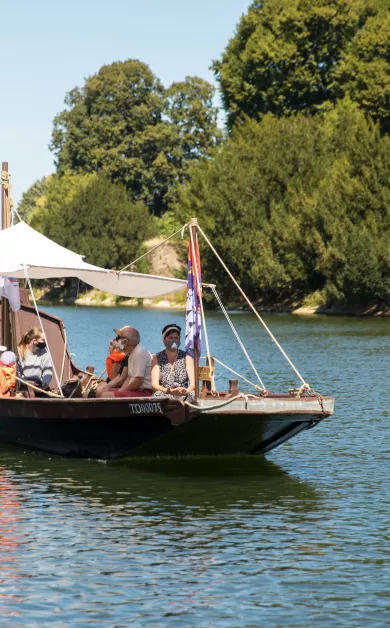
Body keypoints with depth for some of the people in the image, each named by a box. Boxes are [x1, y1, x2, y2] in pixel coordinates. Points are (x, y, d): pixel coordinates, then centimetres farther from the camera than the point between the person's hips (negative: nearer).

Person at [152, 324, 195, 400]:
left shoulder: (186, 357, 12)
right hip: (164, 395, 0)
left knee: (192, 395, -33)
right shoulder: (157, 358, 10)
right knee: (158, 394, -35)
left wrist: (187, 390, -27)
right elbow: (154, 384, -3)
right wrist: (166, 390, -27)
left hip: (183, 396, 0)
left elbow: (193, 382, -1)